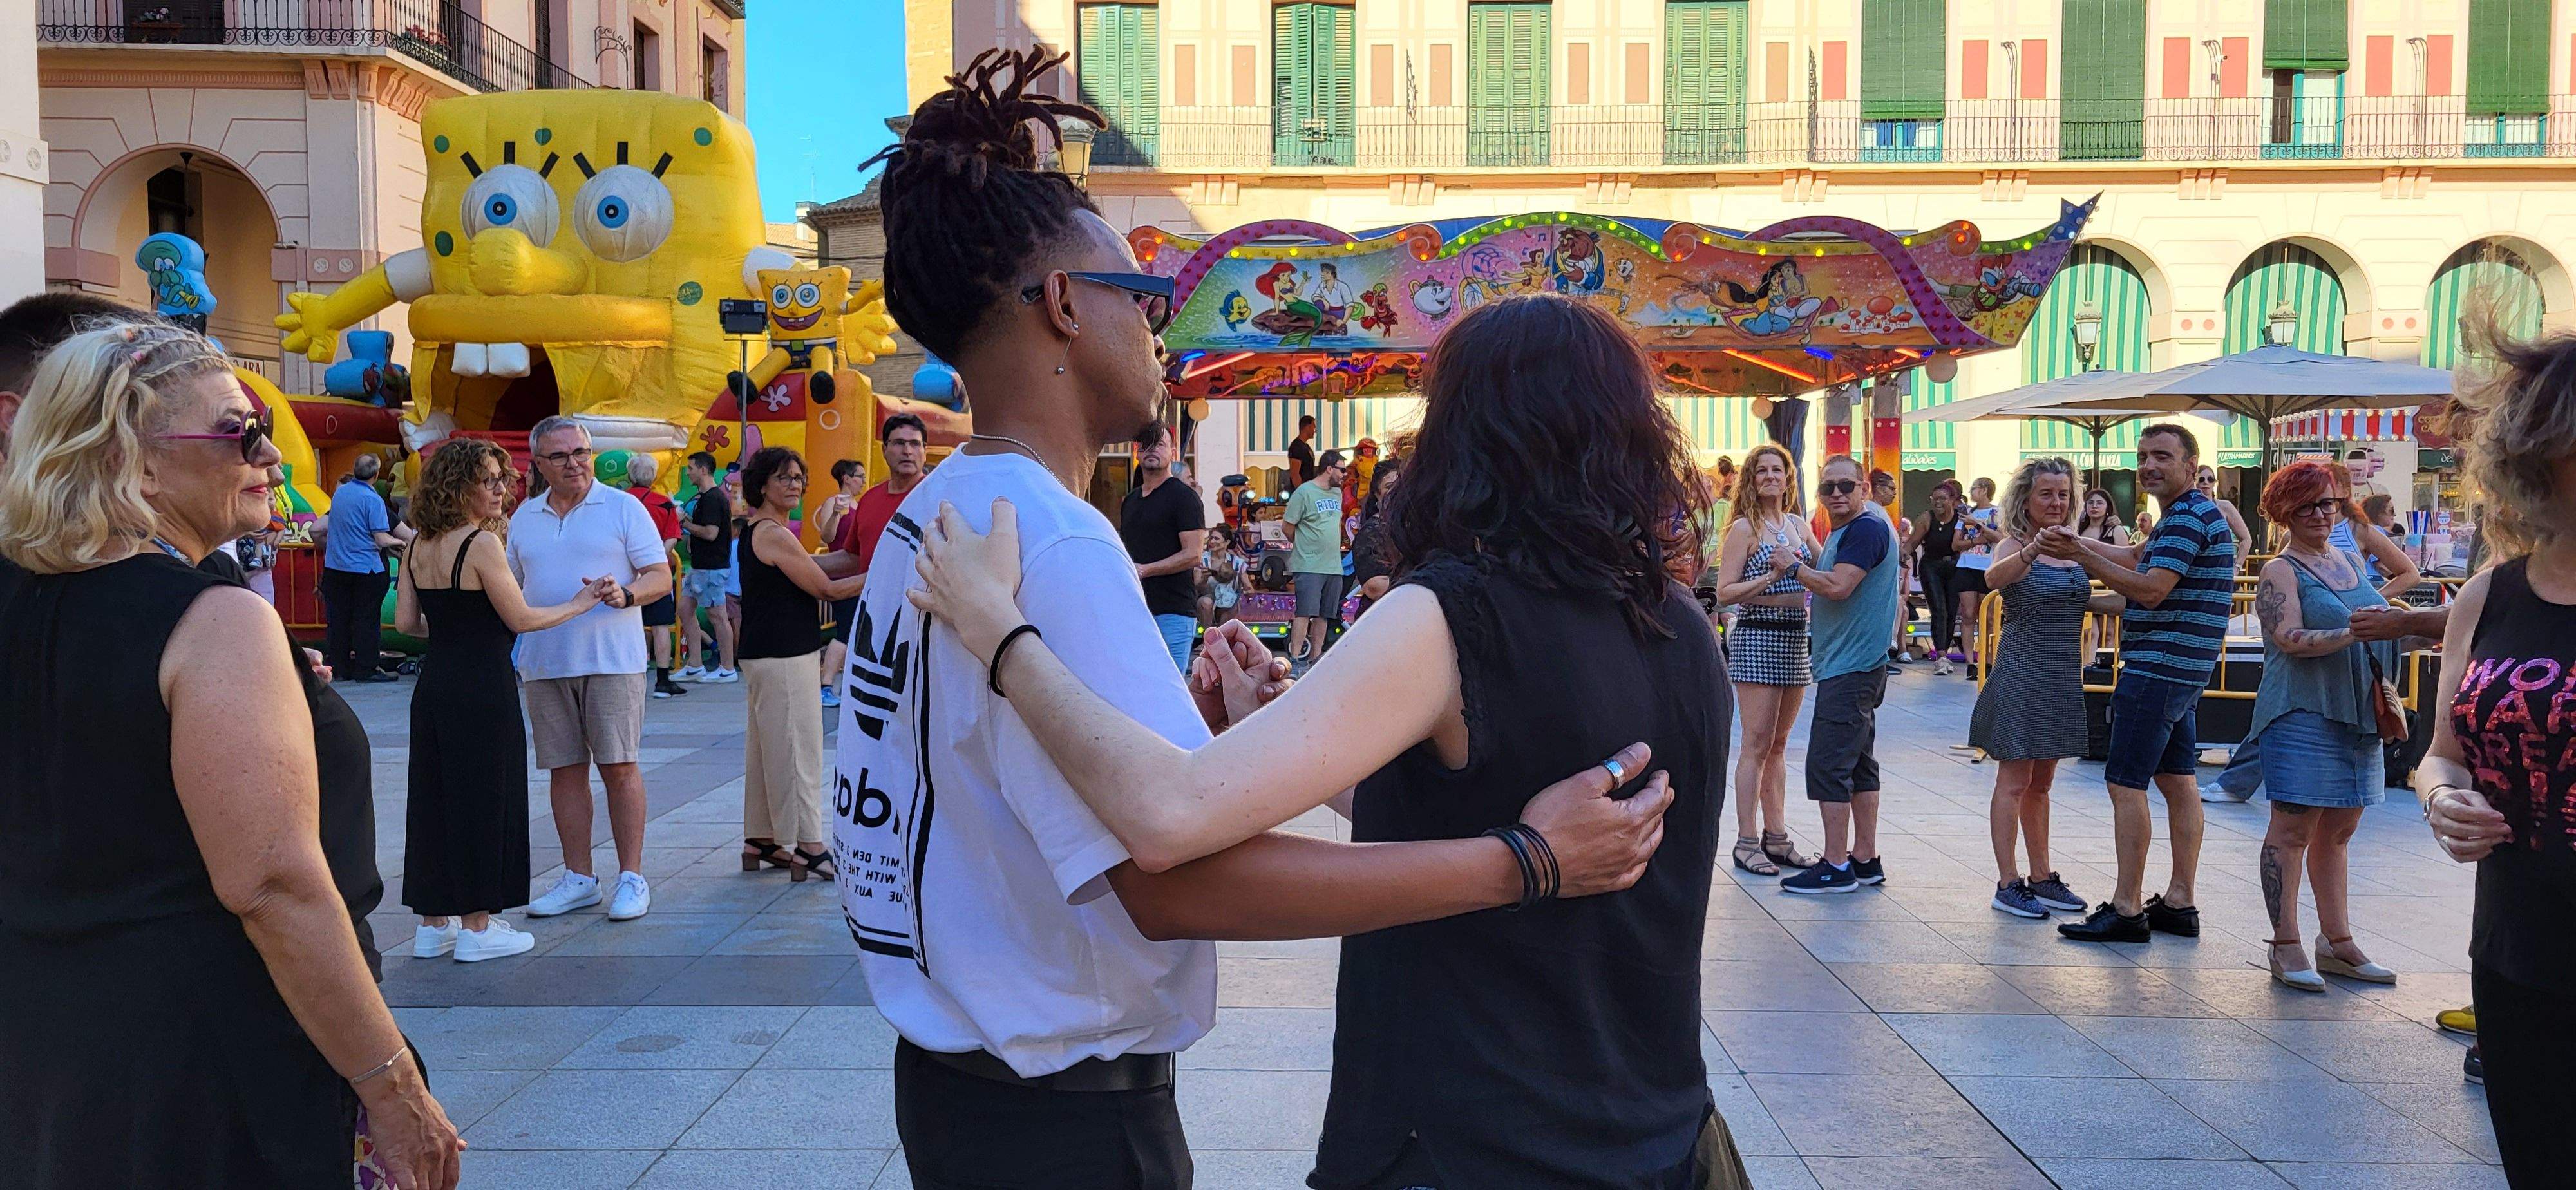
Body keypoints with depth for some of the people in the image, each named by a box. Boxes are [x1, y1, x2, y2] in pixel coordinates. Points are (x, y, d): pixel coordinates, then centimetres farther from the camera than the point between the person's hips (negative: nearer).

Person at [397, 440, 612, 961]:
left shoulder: (420, 546, 7)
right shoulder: (481, 544, -15)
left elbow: (406, 620, 9)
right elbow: (521, 619, -11)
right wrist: (579, 605, 3)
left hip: (434, 684, 7)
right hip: (482, 689, -7)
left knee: (433, 797, 12)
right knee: (483, 800, 1)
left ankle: (434, 922, 21)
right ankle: (477, 928, 8)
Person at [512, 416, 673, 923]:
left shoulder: (623, 507, 1)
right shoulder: (524, 518, 15)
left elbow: (661, 576, -2)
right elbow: (512, 587, 21)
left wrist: (626, 594, -22)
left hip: (611, 659, -4)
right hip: (543, 664, 4)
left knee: (619, 767, -4)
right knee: (565, 769, 7)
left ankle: (632, 877, 4)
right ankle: (578, 879, 16)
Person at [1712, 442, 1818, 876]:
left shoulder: (1798, 525, 12)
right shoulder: (1745, 527, -5)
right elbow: (1725, 593, -11)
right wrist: (1774, 576, -19)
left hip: (1796, 639, 6)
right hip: (1756, 639, -6)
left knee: (1778, 744, 11)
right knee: (1757, 745, -6)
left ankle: (1776, 837, 17)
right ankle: (1746, 842, 0)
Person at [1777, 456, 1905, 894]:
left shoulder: (1867, 528, -15)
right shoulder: (1843, 531, 18)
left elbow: (1838, 587, -24)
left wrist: (1792, 568, -12)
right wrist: (1802, 568, 5)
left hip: (1850, 668, -11)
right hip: (1856, 665, 11)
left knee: (1828, 764, -9)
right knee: (1859, 763, 13)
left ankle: (1836, 867, -6)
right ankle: (1865, 860, 19)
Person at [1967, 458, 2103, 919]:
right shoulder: (2013, 546, -12)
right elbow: (1994, 578, -36)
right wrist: (2032, 551, -54)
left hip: (2063, 676, 7)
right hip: (2022, 673, -7)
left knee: (2041, 783, 15)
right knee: (2014, 781, -2)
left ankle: (2041, 877, 24)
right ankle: (2007, 884, 2)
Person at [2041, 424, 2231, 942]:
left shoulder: (2189, 517, -15)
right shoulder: (2192, 514, 18)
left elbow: (2150, 589, -21)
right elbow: (2138, 557, 17)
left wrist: (2081, 556, -18)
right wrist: (2078, 544, 3)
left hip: (2156, 669, -11)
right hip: (2180, 670, 11)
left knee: (2126, 784, -8)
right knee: (2178, 782, 10)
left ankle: (2127, 909, -6)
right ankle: (2179, 903, 15)